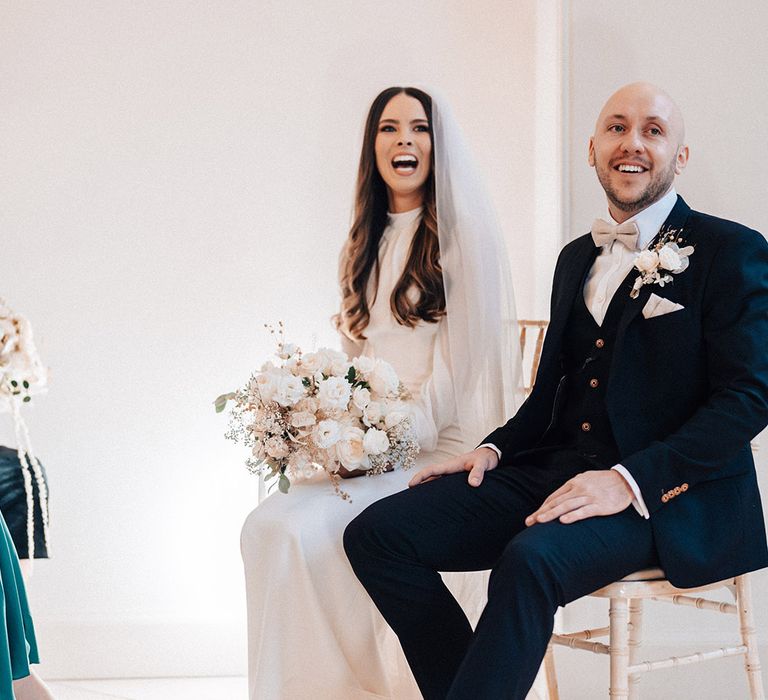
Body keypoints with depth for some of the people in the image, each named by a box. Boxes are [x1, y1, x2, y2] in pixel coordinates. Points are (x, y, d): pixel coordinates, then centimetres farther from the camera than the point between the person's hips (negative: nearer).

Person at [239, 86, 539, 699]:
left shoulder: (462, 234, -1)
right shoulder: (367, 244, 20)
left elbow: (462, 354, -8)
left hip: (438, 447, -6)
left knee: (297, 527, -27)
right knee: (265, 526, -20)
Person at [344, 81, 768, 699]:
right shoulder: (578, 258, 21)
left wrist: (631, 480, -21)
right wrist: (495, 449, 5)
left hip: (667, 494, -7)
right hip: (555, 468, 7)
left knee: (531, 559, -37)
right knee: (377, 532, -11)